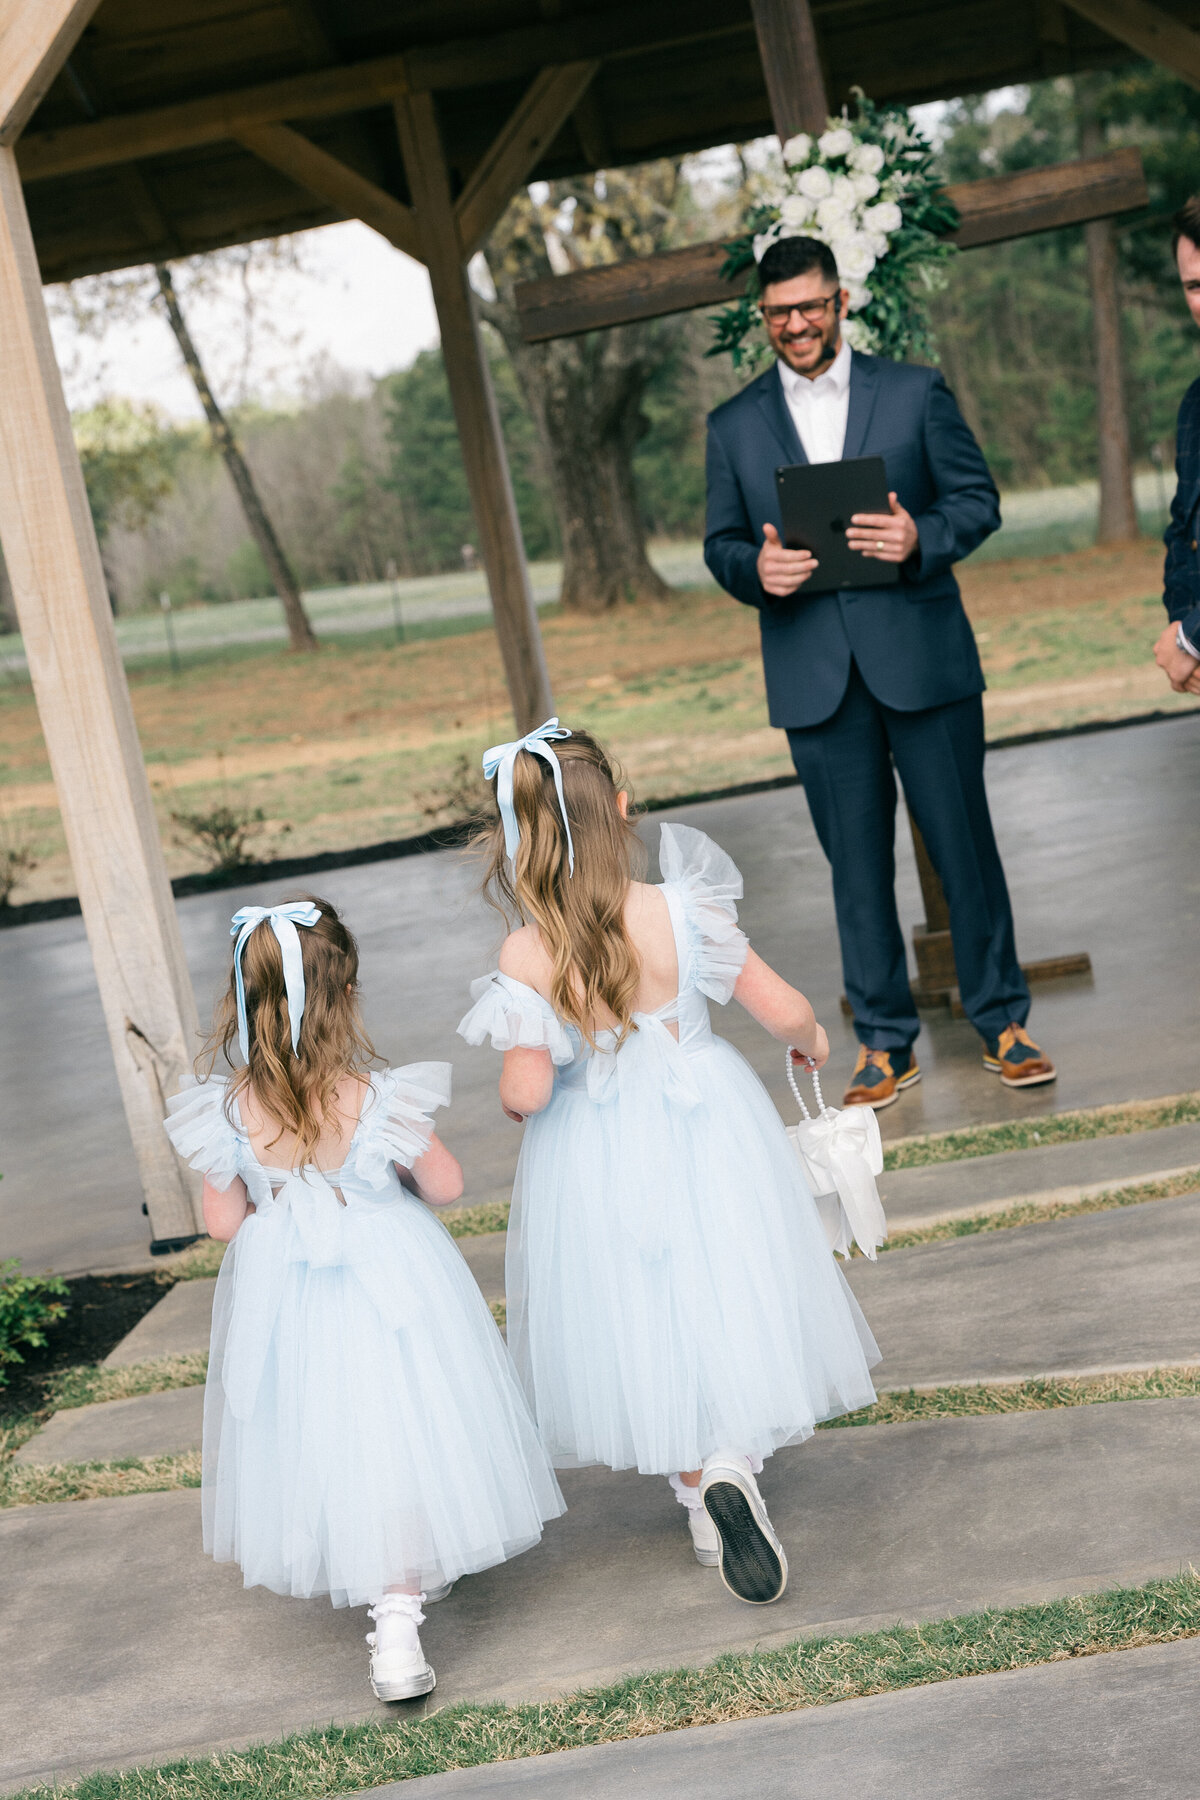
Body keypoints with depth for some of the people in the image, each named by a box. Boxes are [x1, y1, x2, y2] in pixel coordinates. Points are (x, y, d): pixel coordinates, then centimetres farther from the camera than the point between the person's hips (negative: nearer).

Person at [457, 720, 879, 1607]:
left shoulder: (526, 956, -19)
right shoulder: (677, 910, -18)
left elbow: (526, 1092, -19)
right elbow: (782, 1010, -12)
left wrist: (517, 1095, 5)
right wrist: (812, 1040, 10)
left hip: (600, 1161, 0)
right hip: (705, 1133, 0)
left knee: (644, 1324, 18)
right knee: (725, 1295, 18)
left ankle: (702, 1492, 23)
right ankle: (730, 1462, 0)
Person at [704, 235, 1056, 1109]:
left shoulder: (916, 392, 6)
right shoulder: (734, 426, 11)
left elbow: (979, 497, 4)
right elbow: (720, 544, 10)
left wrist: (922, 537, -17)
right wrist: (756, 568, -13)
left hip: (923, 655, -1)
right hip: (816, 675, 1)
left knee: (964, 842, 3)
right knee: (857, 863, 6)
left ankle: (1002, 1021, 17)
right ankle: (885, 1042, 16)